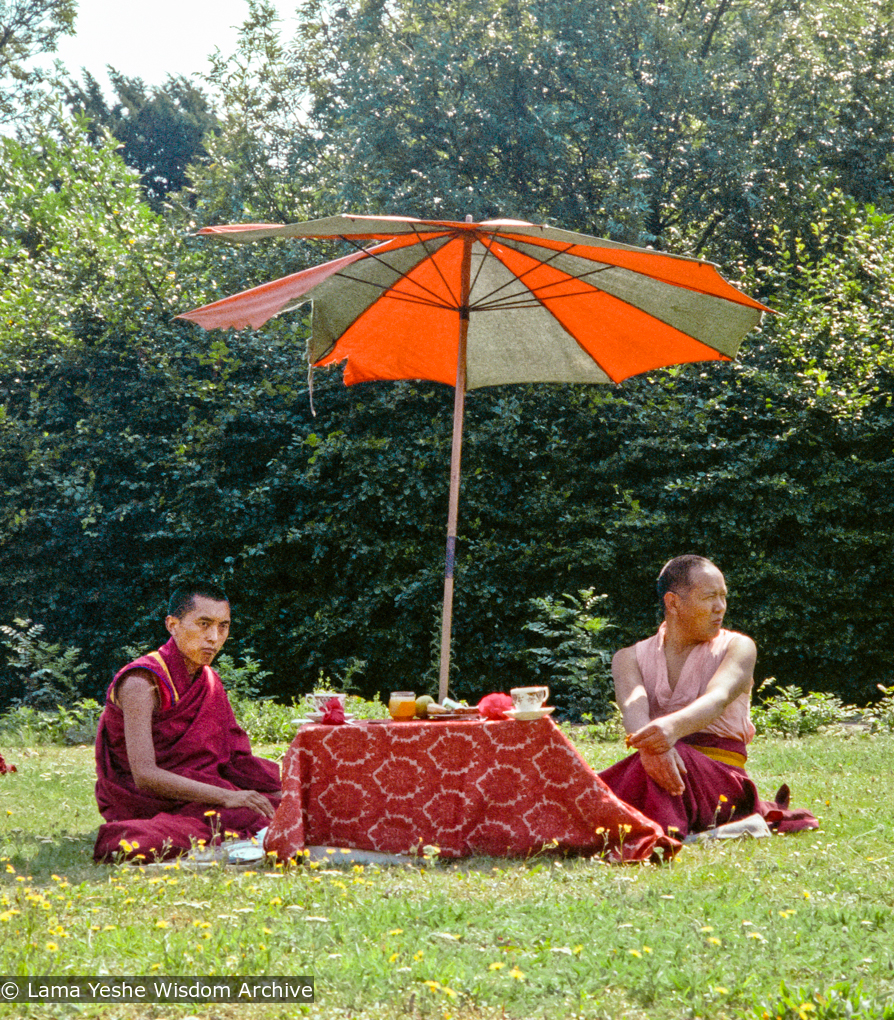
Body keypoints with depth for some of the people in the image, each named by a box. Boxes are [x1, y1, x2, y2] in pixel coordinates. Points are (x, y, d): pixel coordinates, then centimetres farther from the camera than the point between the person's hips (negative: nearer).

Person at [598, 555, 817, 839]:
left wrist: (674, 726, -41)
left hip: (720, 772, -3)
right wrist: (649, 743, -37)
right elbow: (633, 706, -10)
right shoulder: (630, 658, 13)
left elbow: (718, 698, -16)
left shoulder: (737, 648, 7)